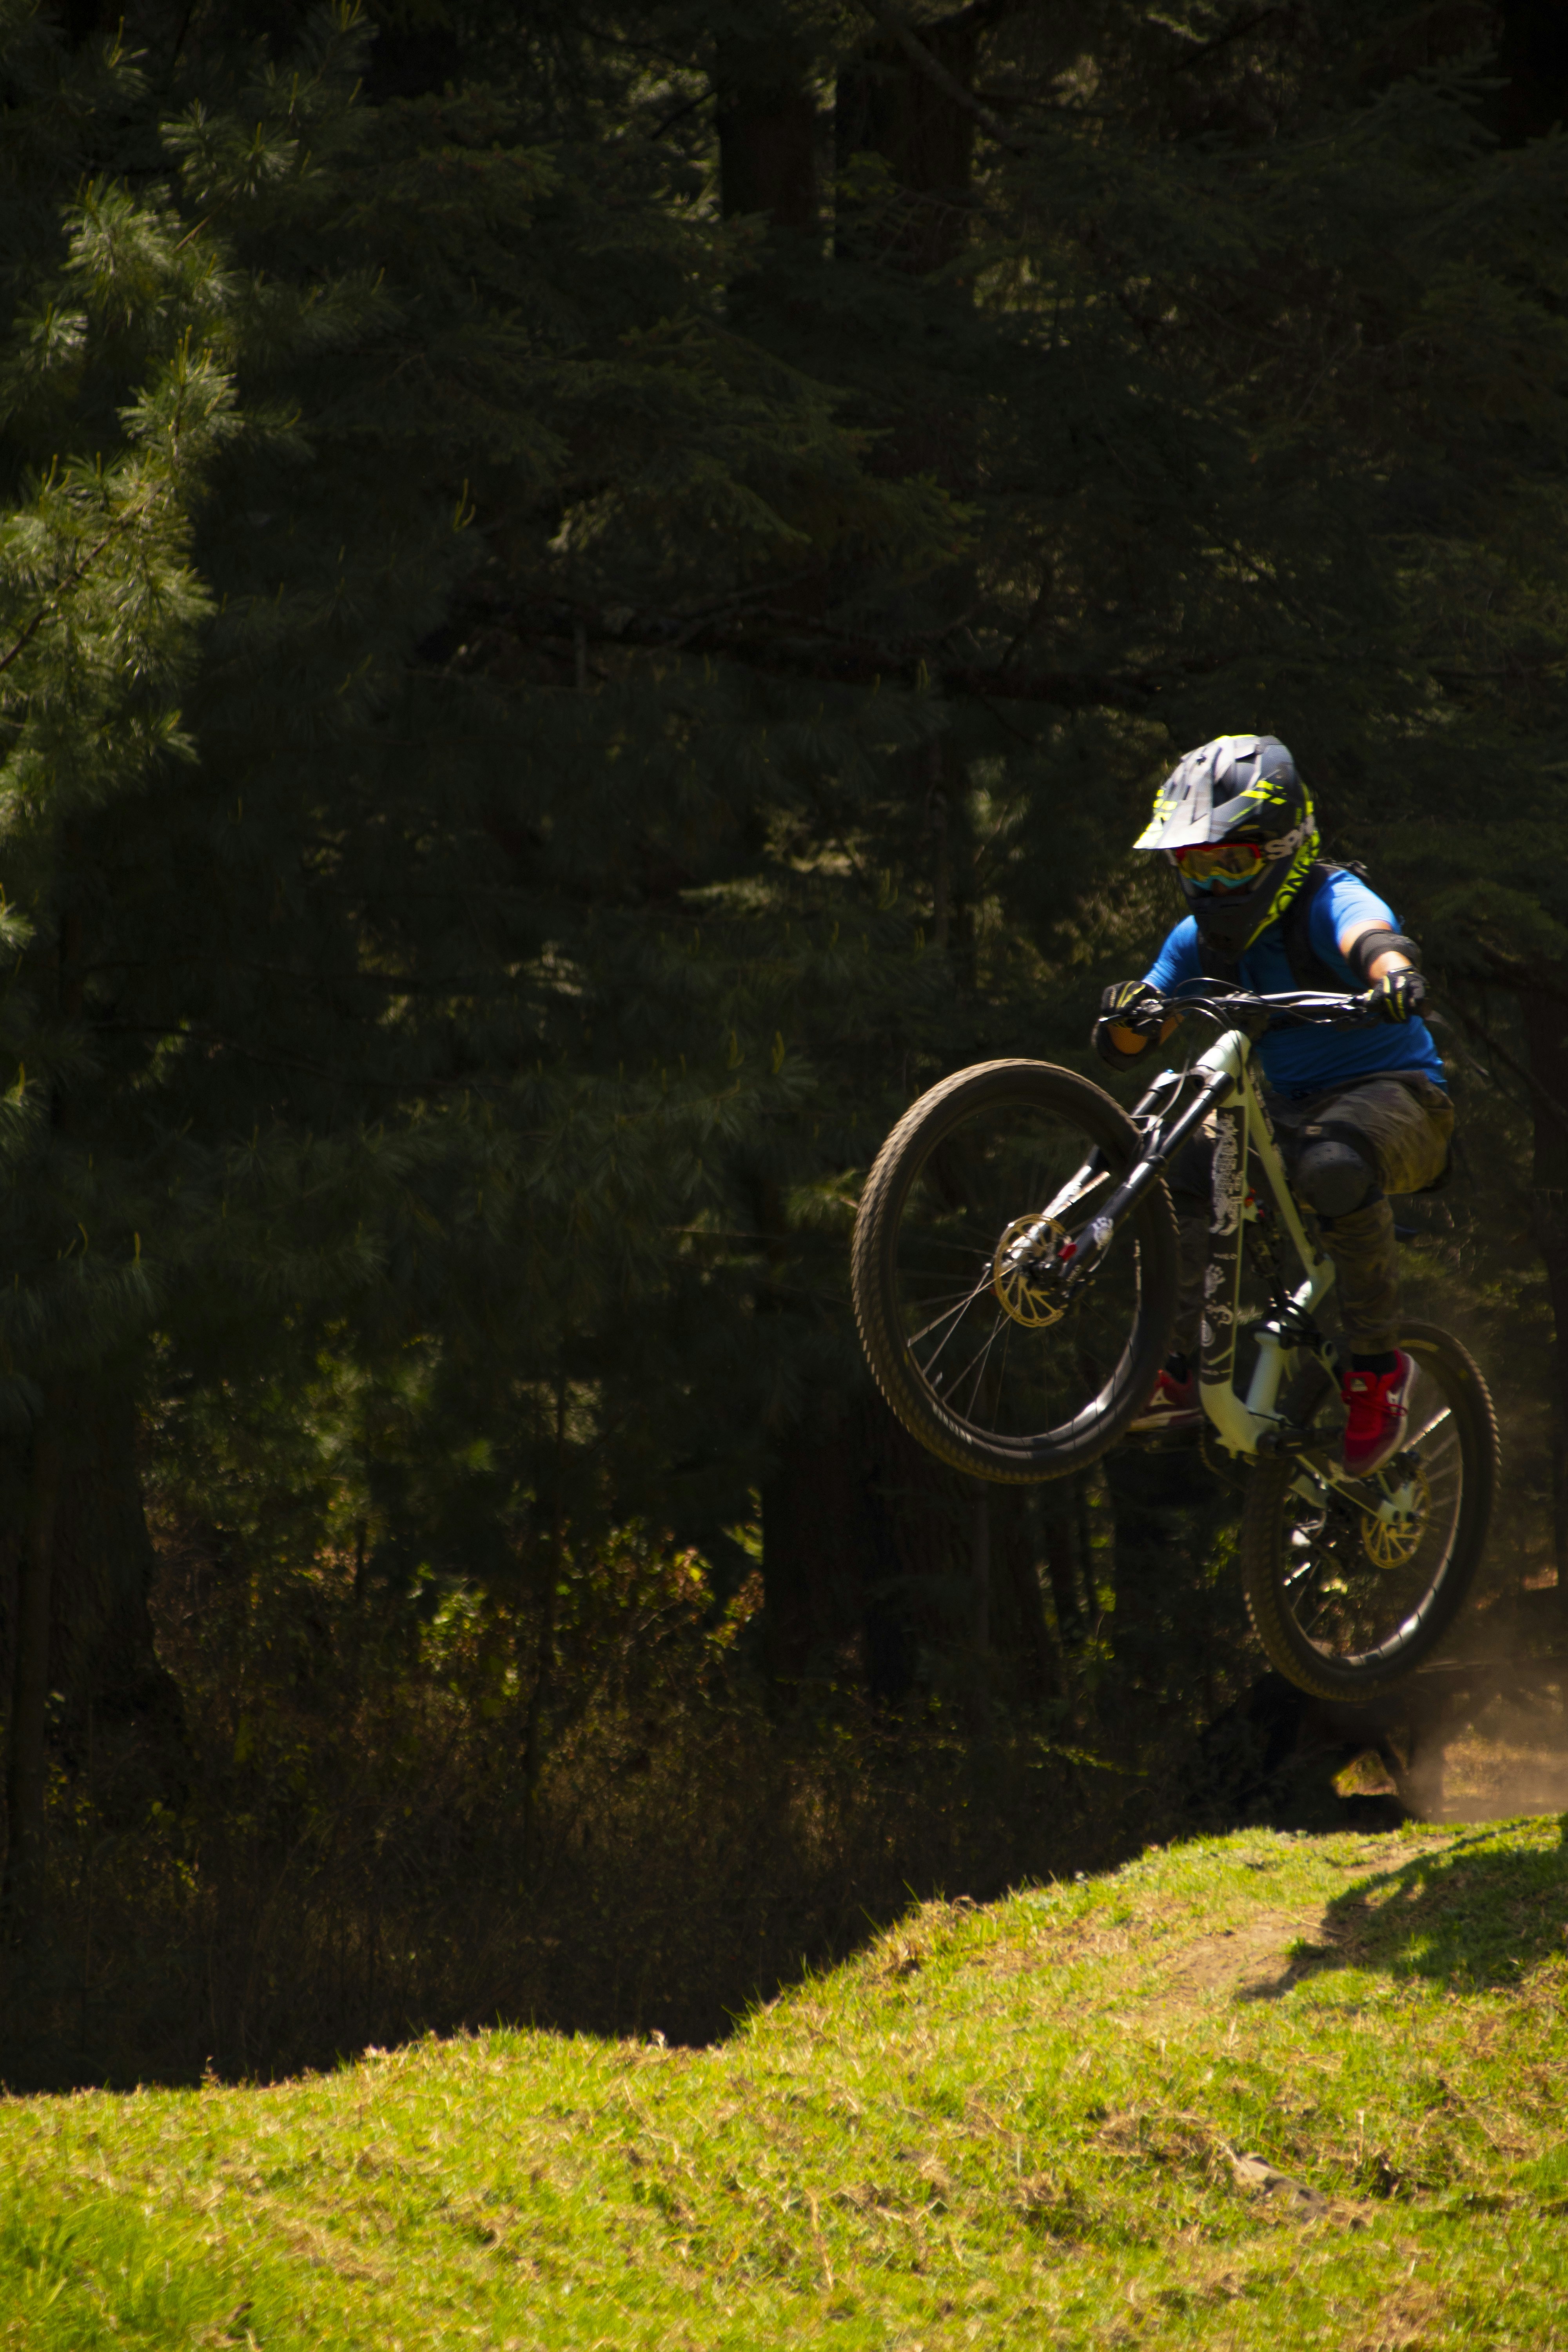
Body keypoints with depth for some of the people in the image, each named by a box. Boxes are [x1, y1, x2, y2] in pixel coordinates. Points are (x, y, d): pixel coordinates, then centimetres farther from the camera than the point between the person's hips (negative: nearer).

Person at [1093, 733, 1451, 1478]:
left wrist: (1392, 972, -65)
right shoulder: (1202, 940, 4)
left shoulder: (1328, 900, -15)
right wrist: (1126, 1017, -25)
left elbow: (1371, 938, -40)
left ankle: (1378, 1365, -23)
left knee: (1336, 1166, -40)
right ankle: (1181, 1371, -8)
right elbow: (1123, 1048, 0)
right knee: (1171, 1163, -17)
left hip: (1394, 1096, -7)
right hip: (1288, 1110, 7)